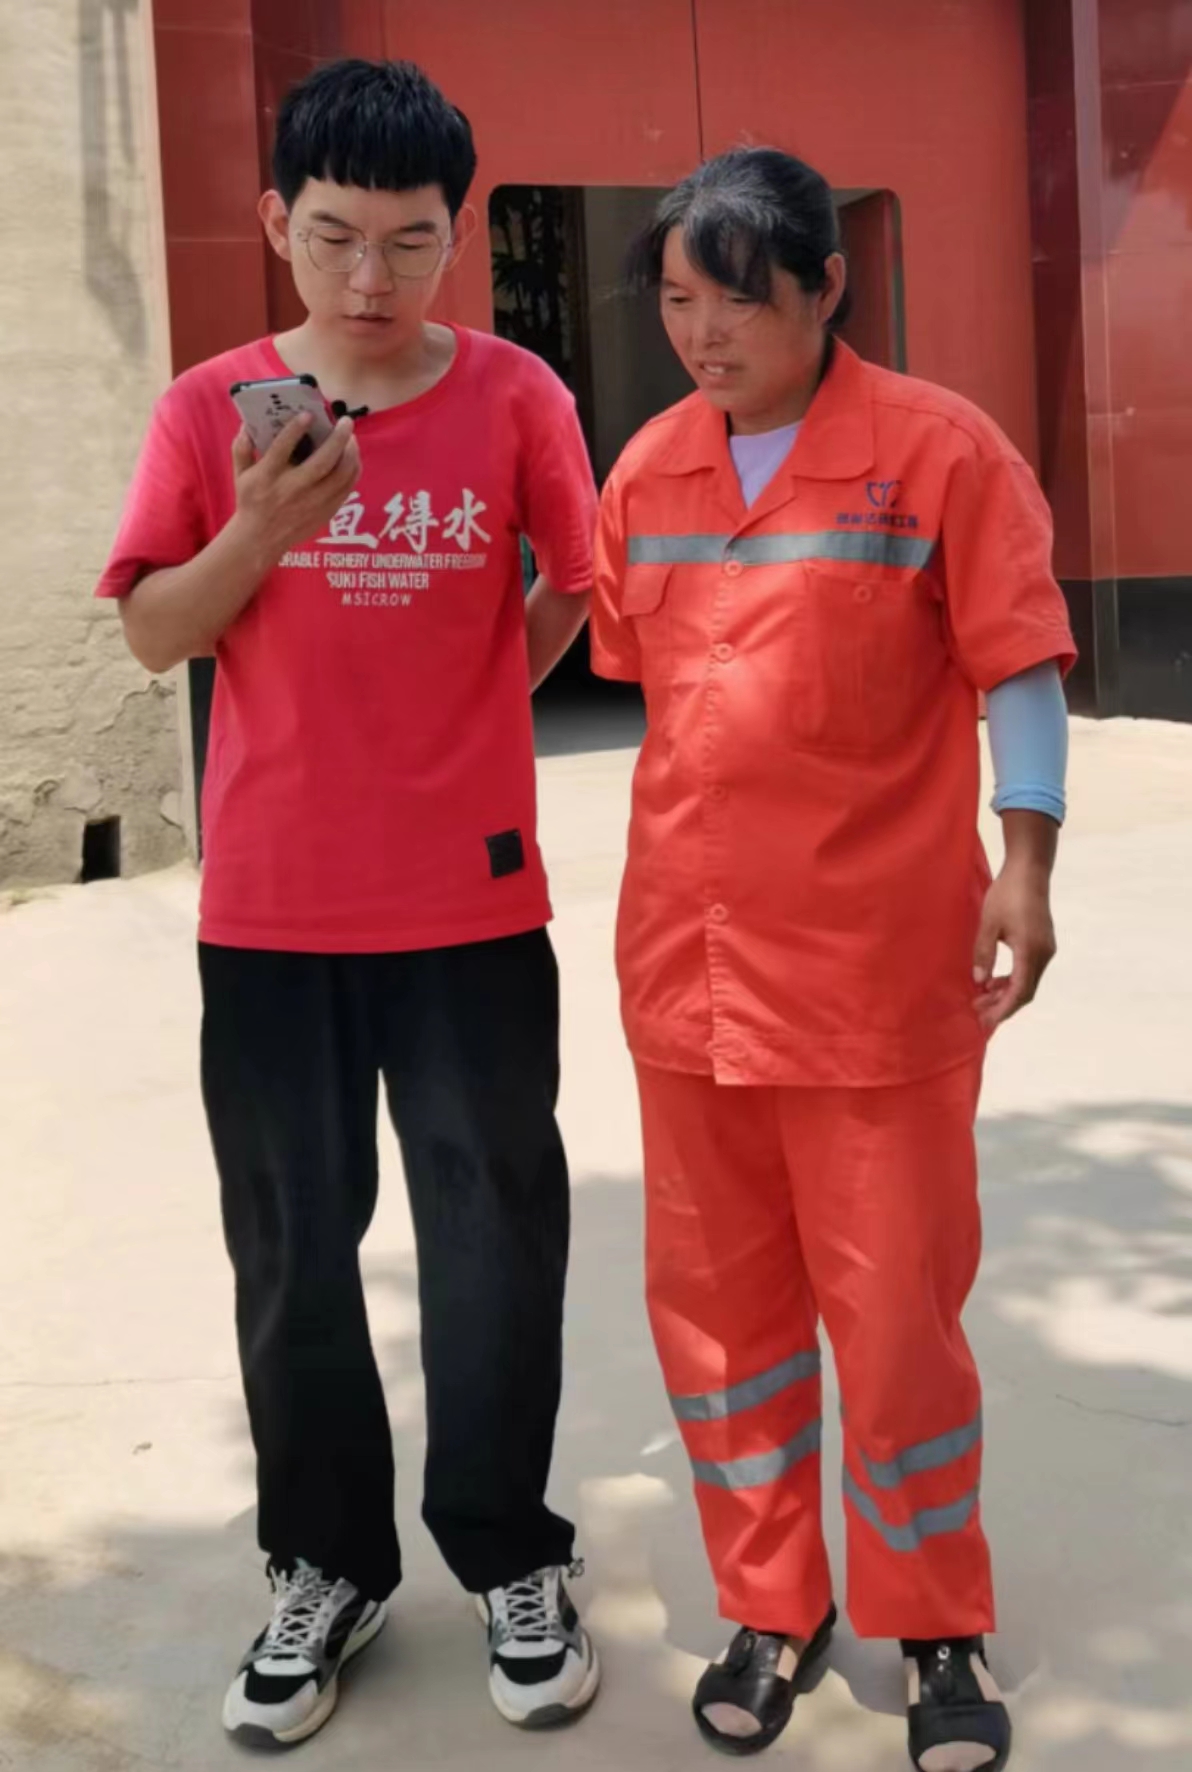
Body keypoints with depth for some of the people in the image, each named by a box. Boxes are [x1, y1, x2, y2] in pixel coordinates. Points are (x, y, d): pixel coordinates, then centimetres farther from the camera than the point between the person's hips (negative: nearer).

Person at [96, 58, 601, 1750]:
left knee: (496, 1238, 9)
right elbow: (152, 634, -2)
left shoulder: (516, 397, -4)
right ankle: (327, 1565, 29)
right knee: (291, 1248, 11)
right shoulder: (213, 408, -1)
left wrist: (452, 716, 5)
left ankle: (511, 1561, 28)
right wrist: (262, 526, -18)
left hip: (471, 902, -1)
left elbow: (575, 591, 7)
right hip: (270, 906, 1)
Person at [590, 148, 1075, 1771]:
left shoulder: (938, 450, -6)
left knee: (896, 1305, 5)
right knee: (716, 1296, 12)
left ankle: (940, 1633, 25)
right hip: (685, 958, 5)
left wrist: (1024, 867, -13)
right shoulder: (648, 470, 8)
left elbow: (1020, 669, -6)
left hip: (877, 963, -4)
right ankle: (770, 1608, 31)